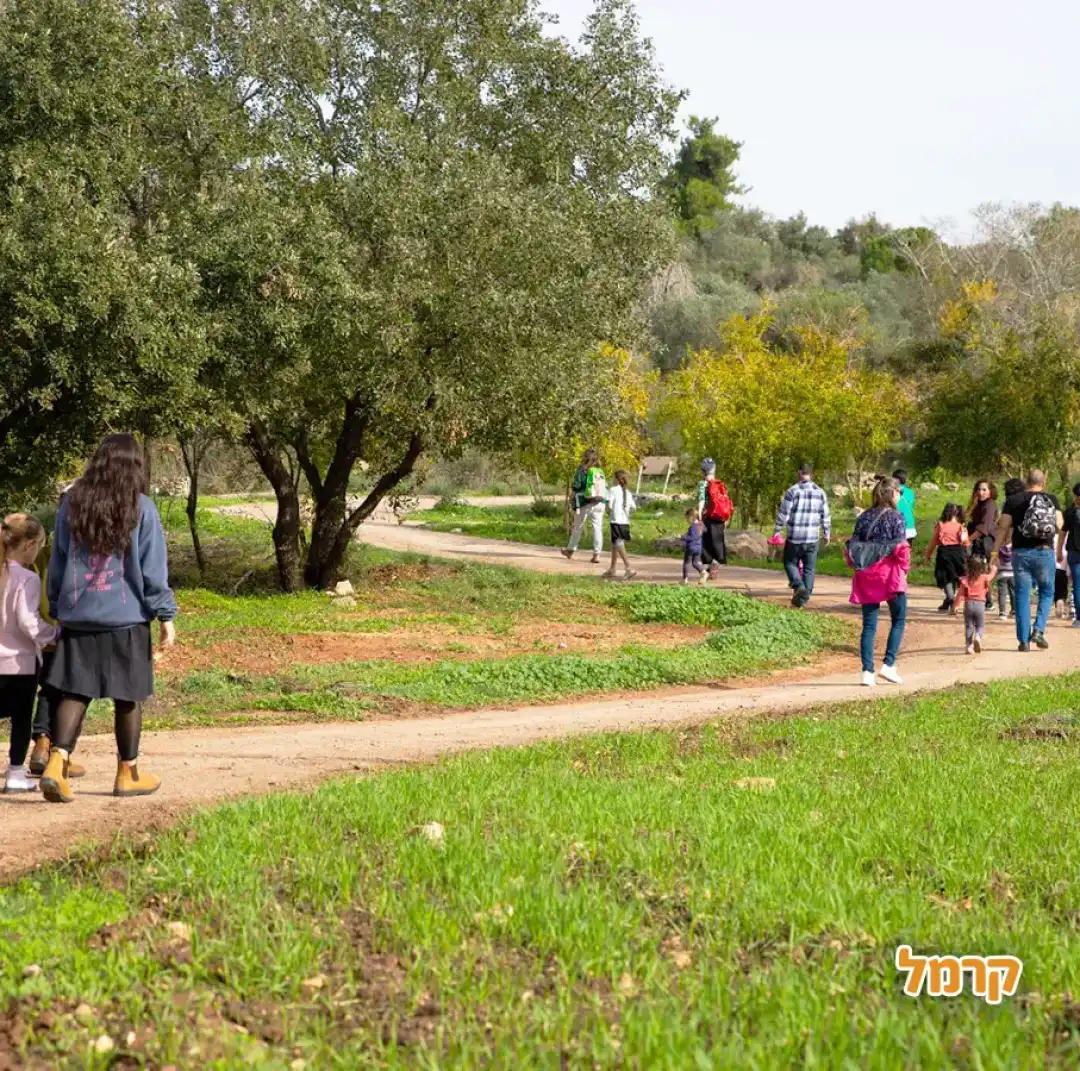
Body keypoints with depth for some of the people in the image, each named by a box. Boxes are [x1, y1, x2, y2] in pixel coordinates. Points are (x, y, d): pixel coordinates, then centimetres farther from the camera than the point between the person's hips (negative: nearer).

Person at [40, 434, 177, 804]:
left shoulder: (72, 504, 5)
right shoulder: (140, 509, -6)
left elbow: (57, 563, 12)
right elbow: (153, 569, -5)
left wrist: (57, 609, 21)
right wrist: (166, 615, 0)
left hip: (77, 617, 3)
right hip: (126, 618, -3)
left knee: (75, 692, 5)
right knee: (128, 697, 8)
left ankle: (56, 763, -13)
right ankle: (128, 774, 17)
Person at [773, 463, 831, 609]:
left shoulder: (792, 491, -8)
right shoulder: (820, 493, 5)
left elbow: (783, 514, -8)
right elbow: (825, 516, 9)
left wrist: (776, 531, 1)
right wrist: (827, 533, 21)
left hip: (794, 538, -3)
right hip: (812, 538, 3)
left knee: (790, 563, 11)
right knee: (809, 569, 10)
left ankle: (799, 586, -13)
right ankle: (803, 599, 9)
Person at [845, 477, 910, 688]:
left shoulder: (864, 517, 9)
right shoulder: (895, 516, -6)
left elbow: (852, 546, 7)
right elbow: (900, 548, -11)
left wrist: (859, 568, 14)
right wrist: (905, 569, 1)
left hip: (866, 576, 5)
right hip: (890, 575, -5)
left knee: (869, 625, 6)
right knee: (898, 620, 10)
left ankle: (867, 671, 0)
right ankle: (889, 665, 0)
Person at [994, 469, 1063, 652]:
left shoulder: (1013, 500, 2)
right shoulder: (1052, 500, 3)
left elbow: (1003, 529, -3)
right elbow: (1059, 526, -2)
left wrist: (995, 553, -2)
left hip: (1021, 553, 0)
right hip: (1045, 552, 0)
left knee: (1022, 596, 5)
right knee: (1047, 592, 17)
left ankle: (1024, 640, 4)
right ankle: (1039, 630, 0)